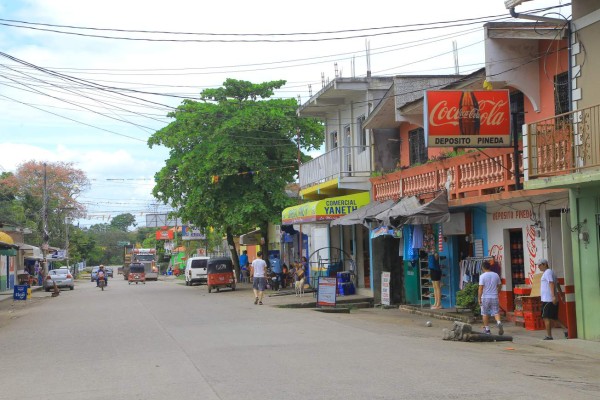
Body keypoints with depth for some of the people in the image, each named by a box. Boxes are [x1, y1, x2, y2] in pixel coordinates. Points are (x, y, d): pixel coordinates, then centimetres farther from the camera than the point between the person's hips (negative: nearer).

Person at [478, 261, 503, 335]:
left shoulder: (482, 276, -9)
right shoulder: (496, 275, 4)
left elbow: (481, 288, -13)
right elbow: (500, 286, 12)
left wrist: (479, 298, -8)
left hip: (485, 298, -3)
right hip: (494, 297, 3)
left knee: (485, 314, 10)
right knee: (496, 312, 5)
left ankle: (487, 329, 15)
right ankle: (499, 323, -22)